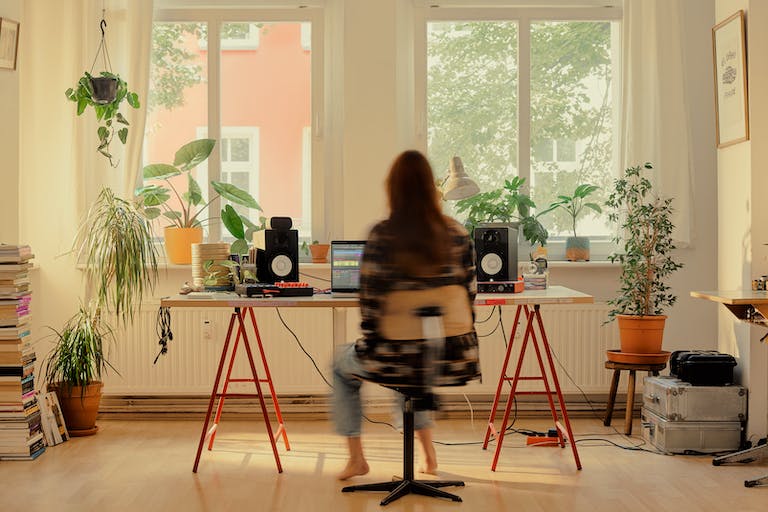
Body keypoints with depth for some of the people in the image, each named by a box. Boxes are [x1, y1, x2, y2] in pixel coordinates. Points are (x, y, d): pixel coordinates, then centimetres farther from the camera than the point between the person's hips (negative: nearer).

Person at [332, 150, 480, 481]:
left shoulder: (382, 235, -12)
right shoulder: (456, 233, -2)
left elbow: (370, 301, -9)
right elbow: (469, 293, 4)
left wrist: (368, 347, 5)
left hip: (401, 361, -4)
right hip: (454, 359, 4)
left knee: (342, 362, 29)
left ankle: (356, 458, 28)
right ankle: (427, 451, 38)